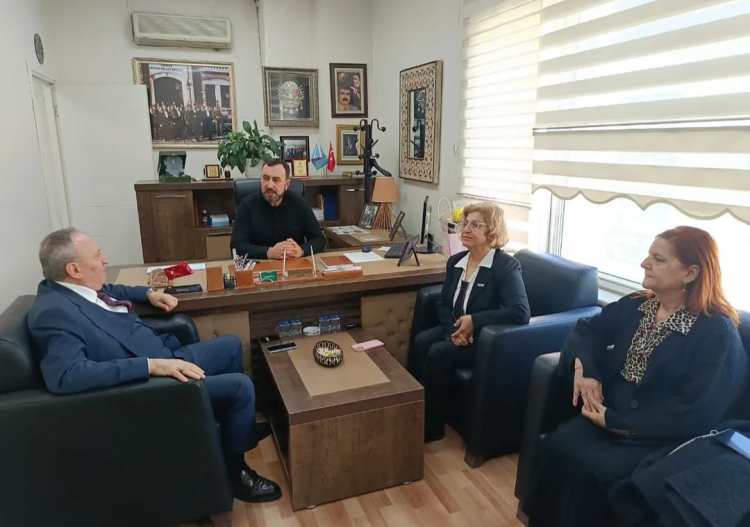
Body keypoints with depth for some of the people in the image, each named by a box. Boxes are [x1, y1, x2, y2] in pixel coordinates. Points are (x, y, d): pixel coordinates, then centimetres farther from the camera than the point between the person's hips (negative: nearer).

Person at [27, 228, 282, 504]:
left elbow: (108, 290, 27)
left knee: (231, 344, 20)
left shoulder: (73, 286, 3)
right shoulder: (54, 311, -25)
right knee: (240, 386, -18)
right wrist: (150, 365, -38)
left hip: (165, 357, 11)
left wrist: (149, 293, 12)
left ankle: (241, 426, 35)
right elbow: (66, 375, -37)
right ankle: (235, 470, 5)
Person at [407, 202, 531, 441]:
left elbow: (520, 312, -29)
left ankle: (431, 426, -9)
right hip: (457, 330, 7)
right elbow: (443, 304, 8)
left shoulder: (506, 265, -17)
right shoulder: (456, 261, 5)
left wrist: (474, 321, -28)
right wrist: (454, 329, -13)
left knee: (439, 352, -26)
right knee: (420, 342, -19)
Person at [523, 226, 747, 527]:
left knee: (592, 470, -29)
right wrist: (584, 368, -12)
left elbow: (696, 415, -19)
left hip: (665, 438, -5)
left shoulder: (717, 332, -12)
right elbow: (586, 330, 10)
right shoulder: (637, 306, 7)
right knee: (556, 447, -22)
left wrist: (616, 422, -21)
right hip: (610, 414, 5)